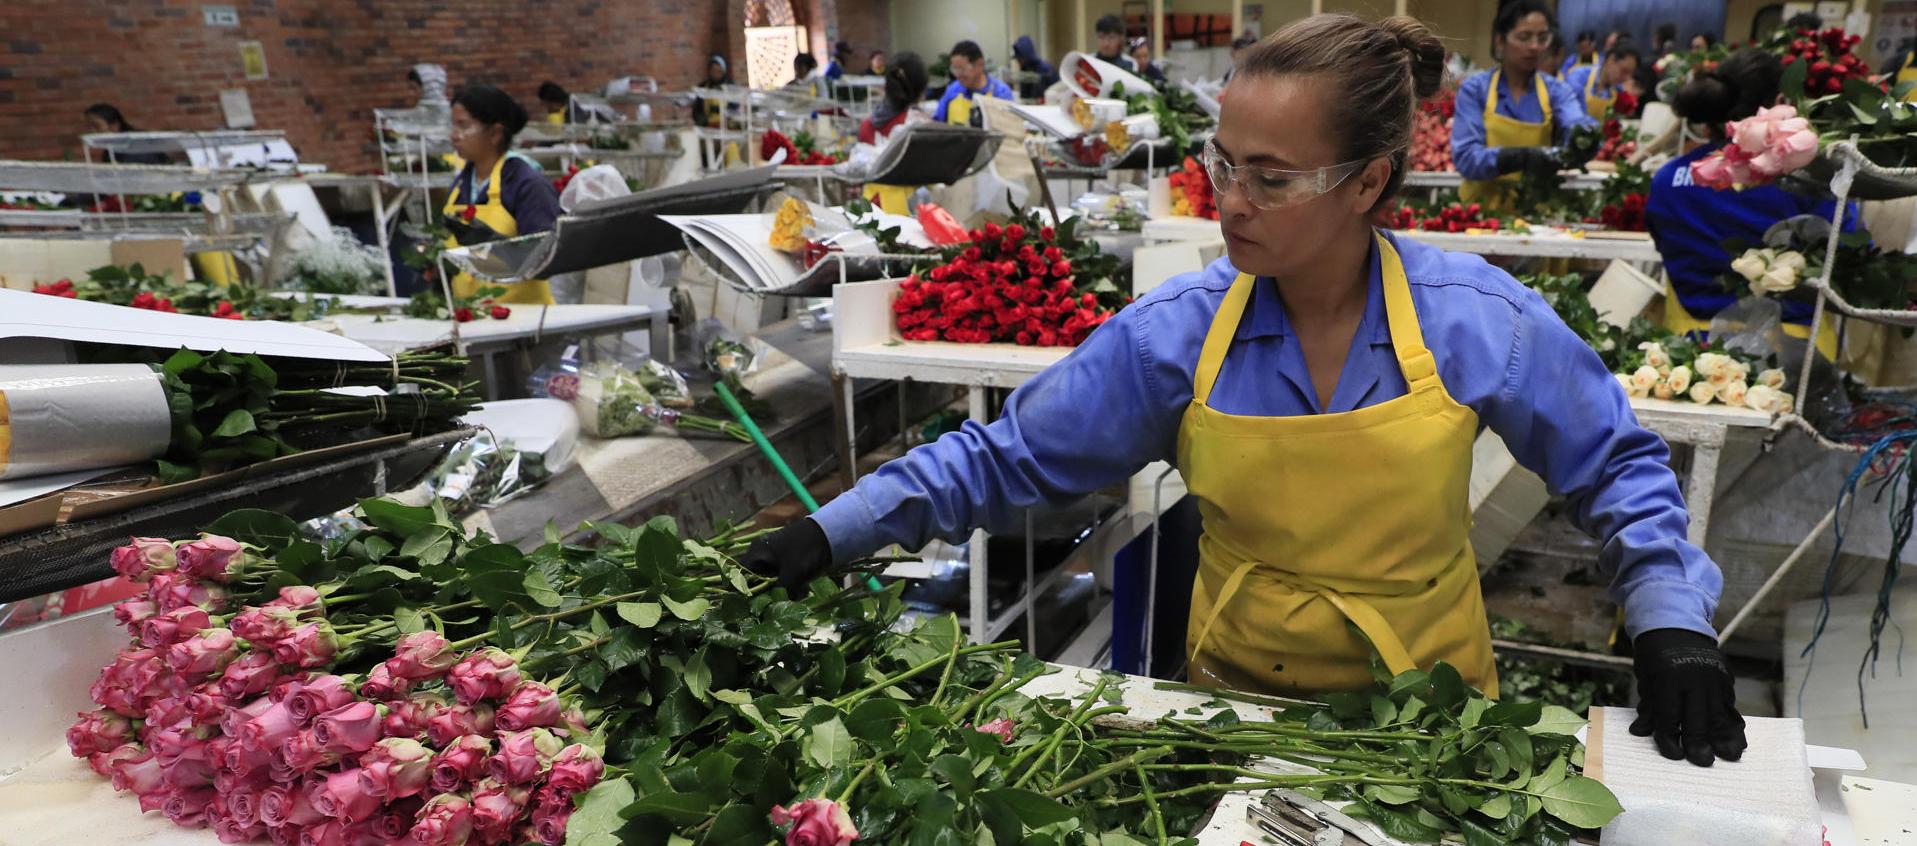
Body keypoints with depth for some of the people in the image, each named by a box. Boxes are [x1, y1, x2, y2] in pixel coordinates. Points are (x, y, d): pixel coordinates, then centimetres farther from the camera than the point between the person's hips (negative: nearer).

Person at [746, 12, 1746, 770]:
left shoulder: (1478, 320, -16)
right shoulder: (1174, 332, -17)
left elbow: (1616, 468, -1)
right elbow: (1006, 457, -12)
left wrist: (1671, 624, -12)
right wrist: (833, 532, -18)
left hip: (1431, 703, 0)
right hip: (1240, 693, 1)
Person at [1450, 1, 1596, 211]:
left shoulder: (1557, 91, 7)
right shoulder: (1474, 89, 0)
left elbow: (1576, 125, -12)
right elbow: (1466, 157, -12)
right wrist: (1521, 157, -27)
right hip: (1483, 210, -3)